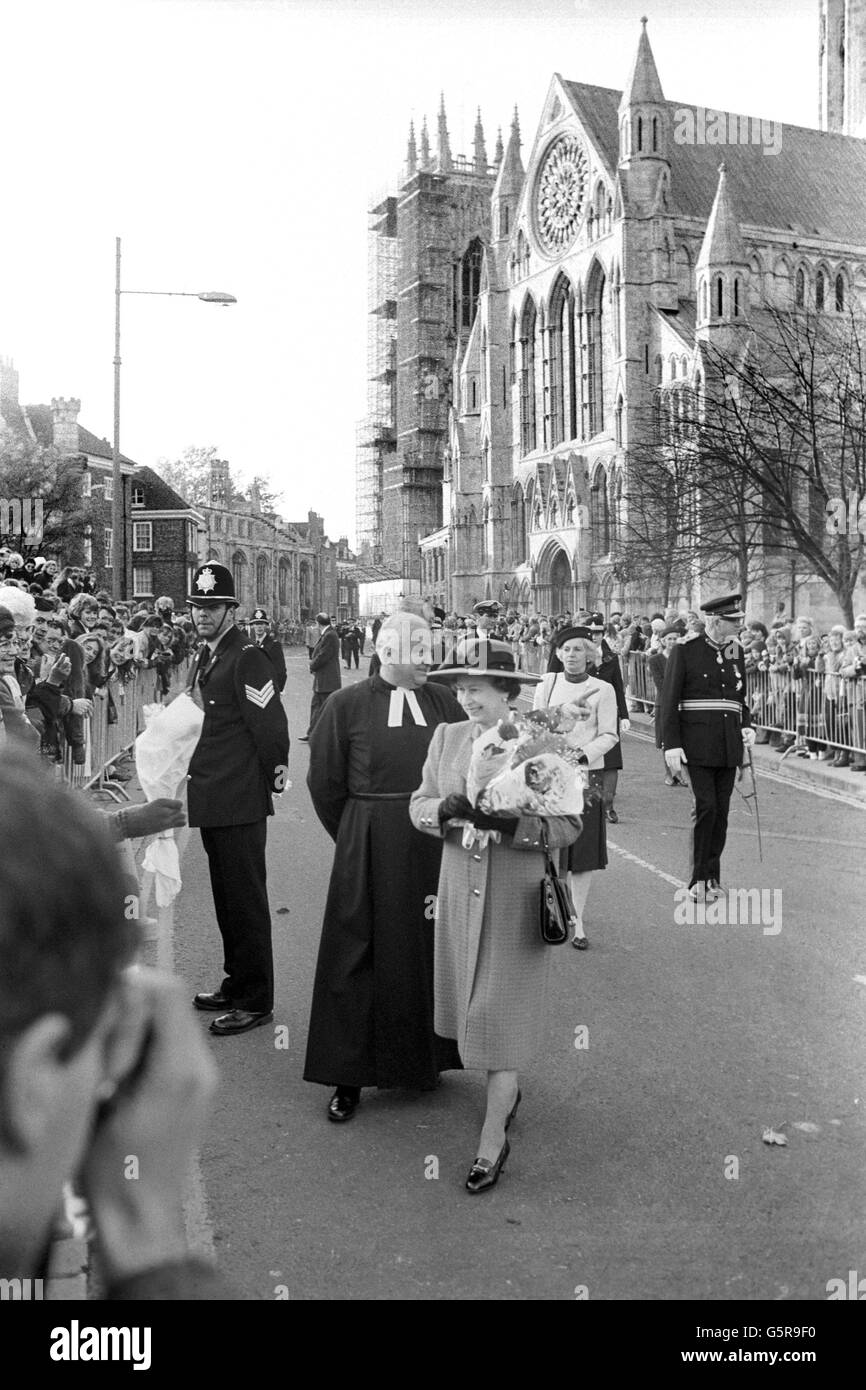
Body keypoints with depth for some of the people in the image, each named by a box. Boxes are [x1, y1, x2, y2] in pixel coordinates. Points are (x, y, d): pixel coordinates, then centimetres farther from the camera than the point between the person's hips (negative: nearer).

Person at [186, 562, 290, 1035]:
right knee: (226, 895, 18)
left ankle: (254, 1000, 8)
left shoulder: (247, 657, -15)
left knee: (245, 898, -2)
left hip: (240, 800, -9)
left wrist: (272, 777, -9)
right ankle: (237, 983, 31)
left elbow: (270, 722, -18)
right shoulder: (204, 657, 14)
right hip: (211, 797, 10)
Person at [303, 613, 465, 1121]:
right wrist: (358, 837, 4)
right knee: (360, 959, 3)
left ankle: (426, 1058, 29)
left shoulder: (444, 702, 6)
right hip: (367, 852, -3)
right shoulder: (348, 705, -2)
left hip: (435, 845, 3)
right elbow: (325, 781, 1)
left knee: (429, 952, 11)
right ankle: (349, 1077, 13)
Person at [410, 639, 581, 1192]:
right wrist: (445, 809, -18)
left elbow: (569, 825, -12)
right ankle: (508, 1090, 42)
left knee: (502, 1015, -1)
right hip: (460, 891, 5)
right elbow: (418, 805, 4)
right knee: (473, 1006, 16)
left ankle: (493, 1139, 10)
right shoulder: (447, 737, 3)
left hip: (516, 894, -5)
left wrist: (508, 822, -27)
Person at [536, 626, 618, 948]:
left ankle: (577, 921, 11)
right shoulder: (546, 686, 7)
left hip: (587, 774, -1)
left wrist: (582, 754, -17)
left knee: (584, 852, 1)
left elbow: (609, 736, -2)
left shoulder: (603, 690, 0)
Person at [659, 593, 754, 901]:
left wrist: (746, 726, 4)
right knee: (706, 807, -11)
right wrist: (671, 745, -11)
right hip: (698, 745, -5)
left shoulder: (736, 651, 12)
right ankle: (699, 879, 0)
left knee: (721, 811, 7)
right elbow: (669, 700, -6)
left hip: (729, 746, 5)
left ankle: (713, 875, 19)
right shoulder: (685, 651, -5)